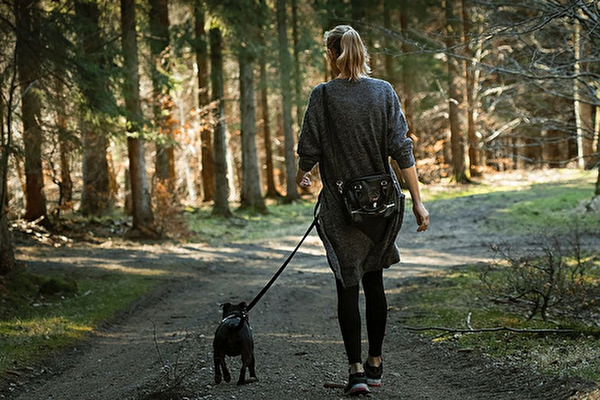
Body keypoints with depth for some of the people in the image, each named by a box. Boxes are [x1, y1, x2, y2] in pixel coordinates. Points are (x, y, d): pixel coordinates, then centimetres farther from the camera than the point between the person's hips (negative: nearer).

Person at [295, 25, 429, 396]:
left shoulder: (323, 95, -8)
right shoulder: (384, 91, -1)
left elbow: (309, 149, -5)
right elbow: (402, 149, -4)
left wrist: (303, 175, 17)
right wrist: (417, 200, -2)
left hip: (341, 205, -3)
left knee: (348, 285, 1)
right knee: (374, 282, 15)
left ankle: (357, 369, -7)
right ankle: (375, 364, 22)